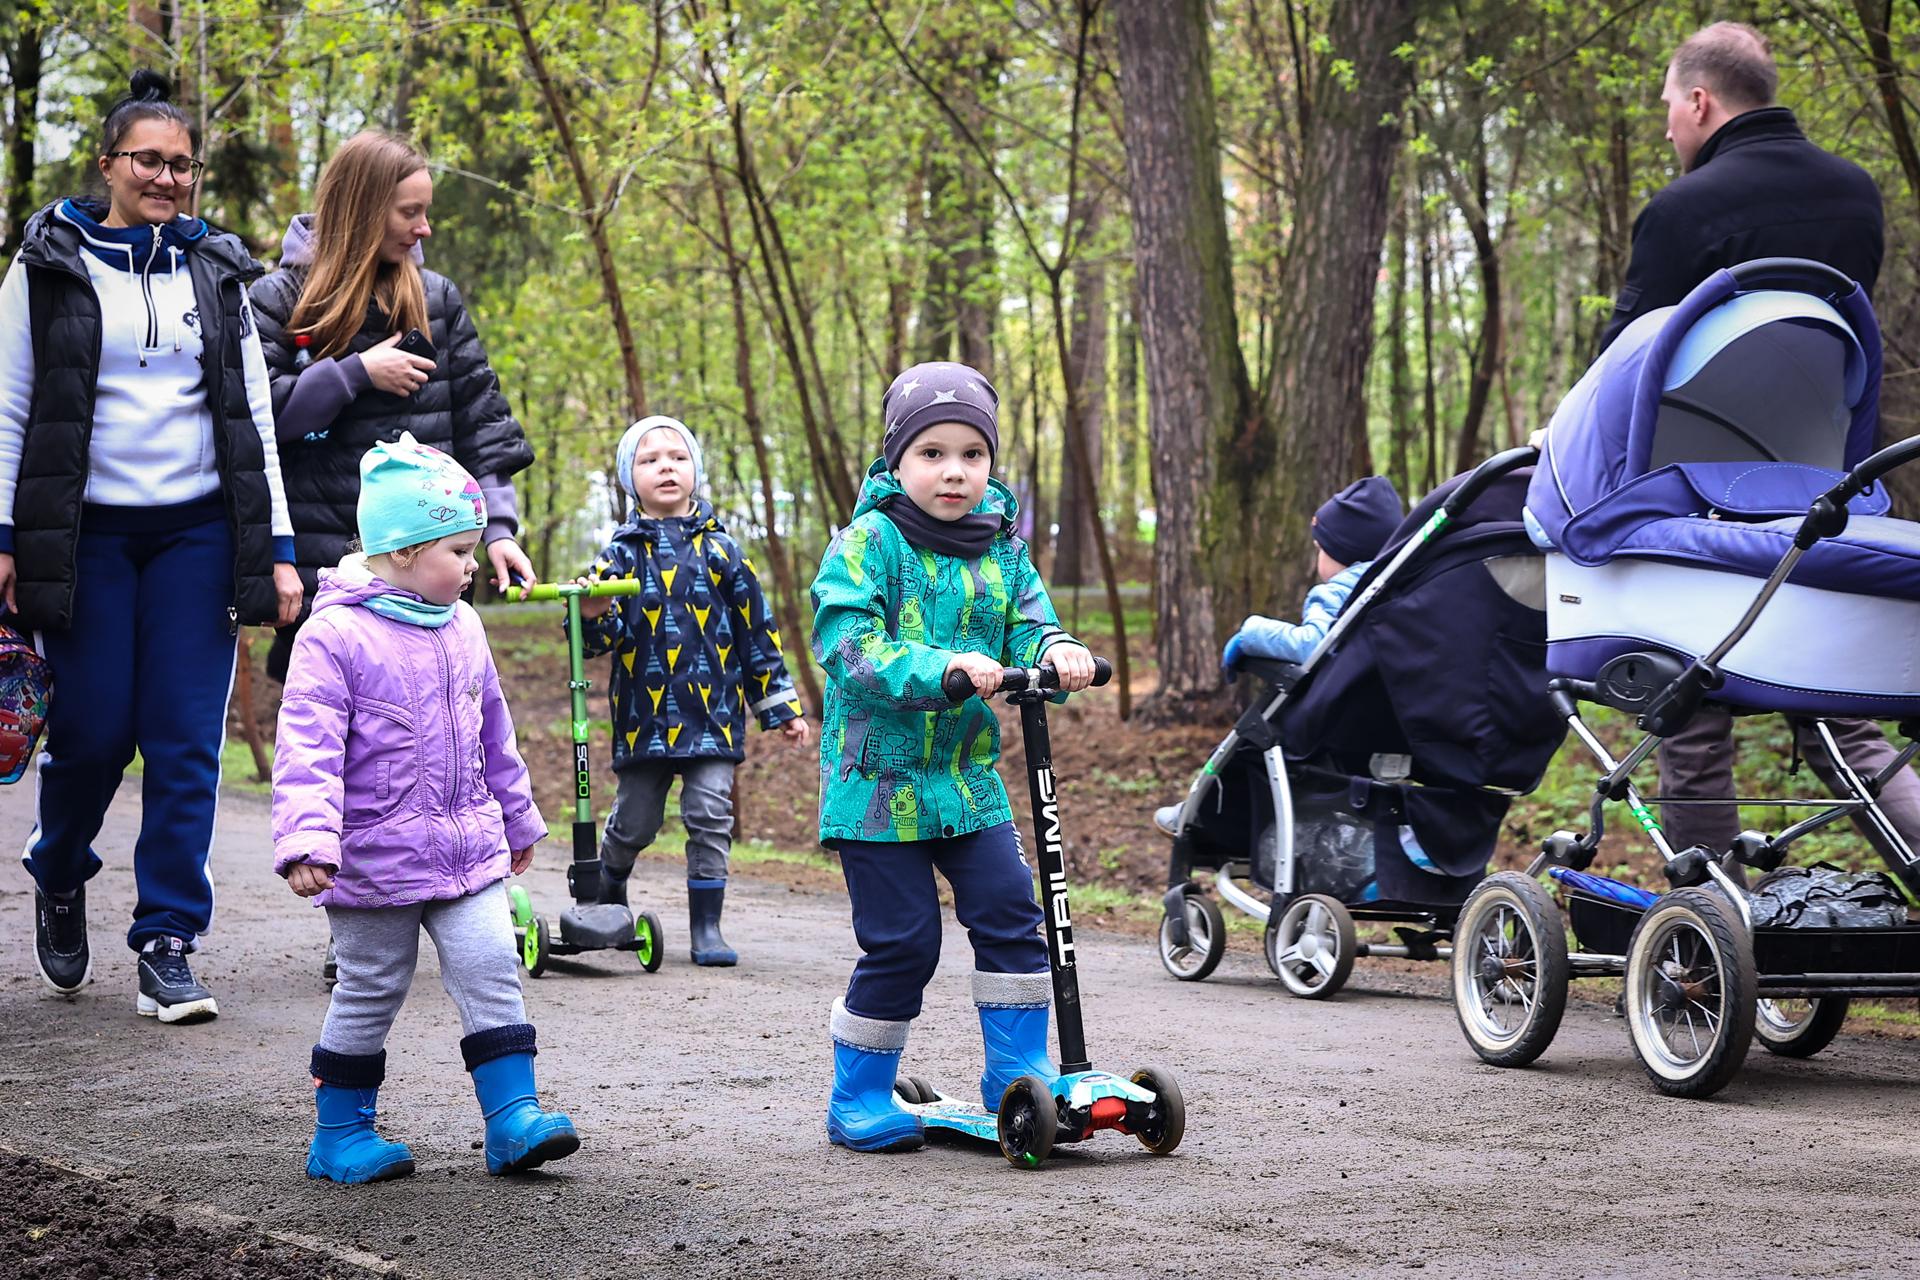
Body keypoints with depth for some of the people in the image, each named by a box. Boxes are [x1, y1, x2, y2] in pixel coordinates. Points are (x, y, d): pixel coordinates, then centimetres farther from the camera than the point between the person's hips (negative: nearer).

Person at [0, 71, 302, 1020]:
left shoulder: (216, 272, 11)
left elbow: (253, 416, 11)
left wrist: (278, 547, 5)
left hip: (197, 532, 2)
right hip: (85, 532, -2)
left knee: (186, 740, -4)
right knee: (93, 730, -3)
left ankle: (167, 948, 1)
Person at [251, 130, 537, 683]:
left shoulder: (436, 297, 11)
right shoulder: (280, 299, 1)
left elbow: (478, 418, 9)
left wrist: (497, 525, -2)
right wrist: (357, 373, -12)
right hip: (320, 562, -3)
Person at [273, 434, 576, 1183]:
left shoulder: (461, 628, 7)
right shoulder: (335, 636, -14)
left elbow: (492, 732, 20)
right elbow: (308, 748, -20)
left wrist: (515, 817, 28)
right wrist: (307, 840, -30)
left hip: (469, 851, 5)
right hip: (377, 859, -5)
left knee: (491, 971, -4)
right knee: (370, 991, 5)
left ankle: (513, 1119, -2)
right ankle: (340, 1134, 19)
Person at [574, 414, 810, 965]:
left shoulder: (718, 548, 5)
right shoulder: (621, 553, 3)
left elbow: (755, 629, 9)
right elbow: (602, 639, -2)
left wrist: (781, 705, 9)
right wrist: (592, 617, -26)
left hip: (714, 711, 0)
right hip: (645, 714, 0)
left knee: (710, 816, -7)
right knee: (635, 821, 8)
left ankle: (706, 927, 1)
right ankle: (608, 897, 35)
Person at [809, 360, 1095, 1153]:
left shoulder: (1001, 548, 8)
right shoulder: (867, 544, -11)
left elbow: (1027, 623, 3)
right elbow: (850, 647, -21)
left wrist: (1056, 653, -22)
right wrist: (944, 668, -35)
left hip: (968, 776, 5)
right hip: (878, 780, -5)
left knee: (1010, 915, -4)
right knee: (901, 941, -3)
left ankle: (1019, 1075, 10)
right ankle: (859, 1101, 13)